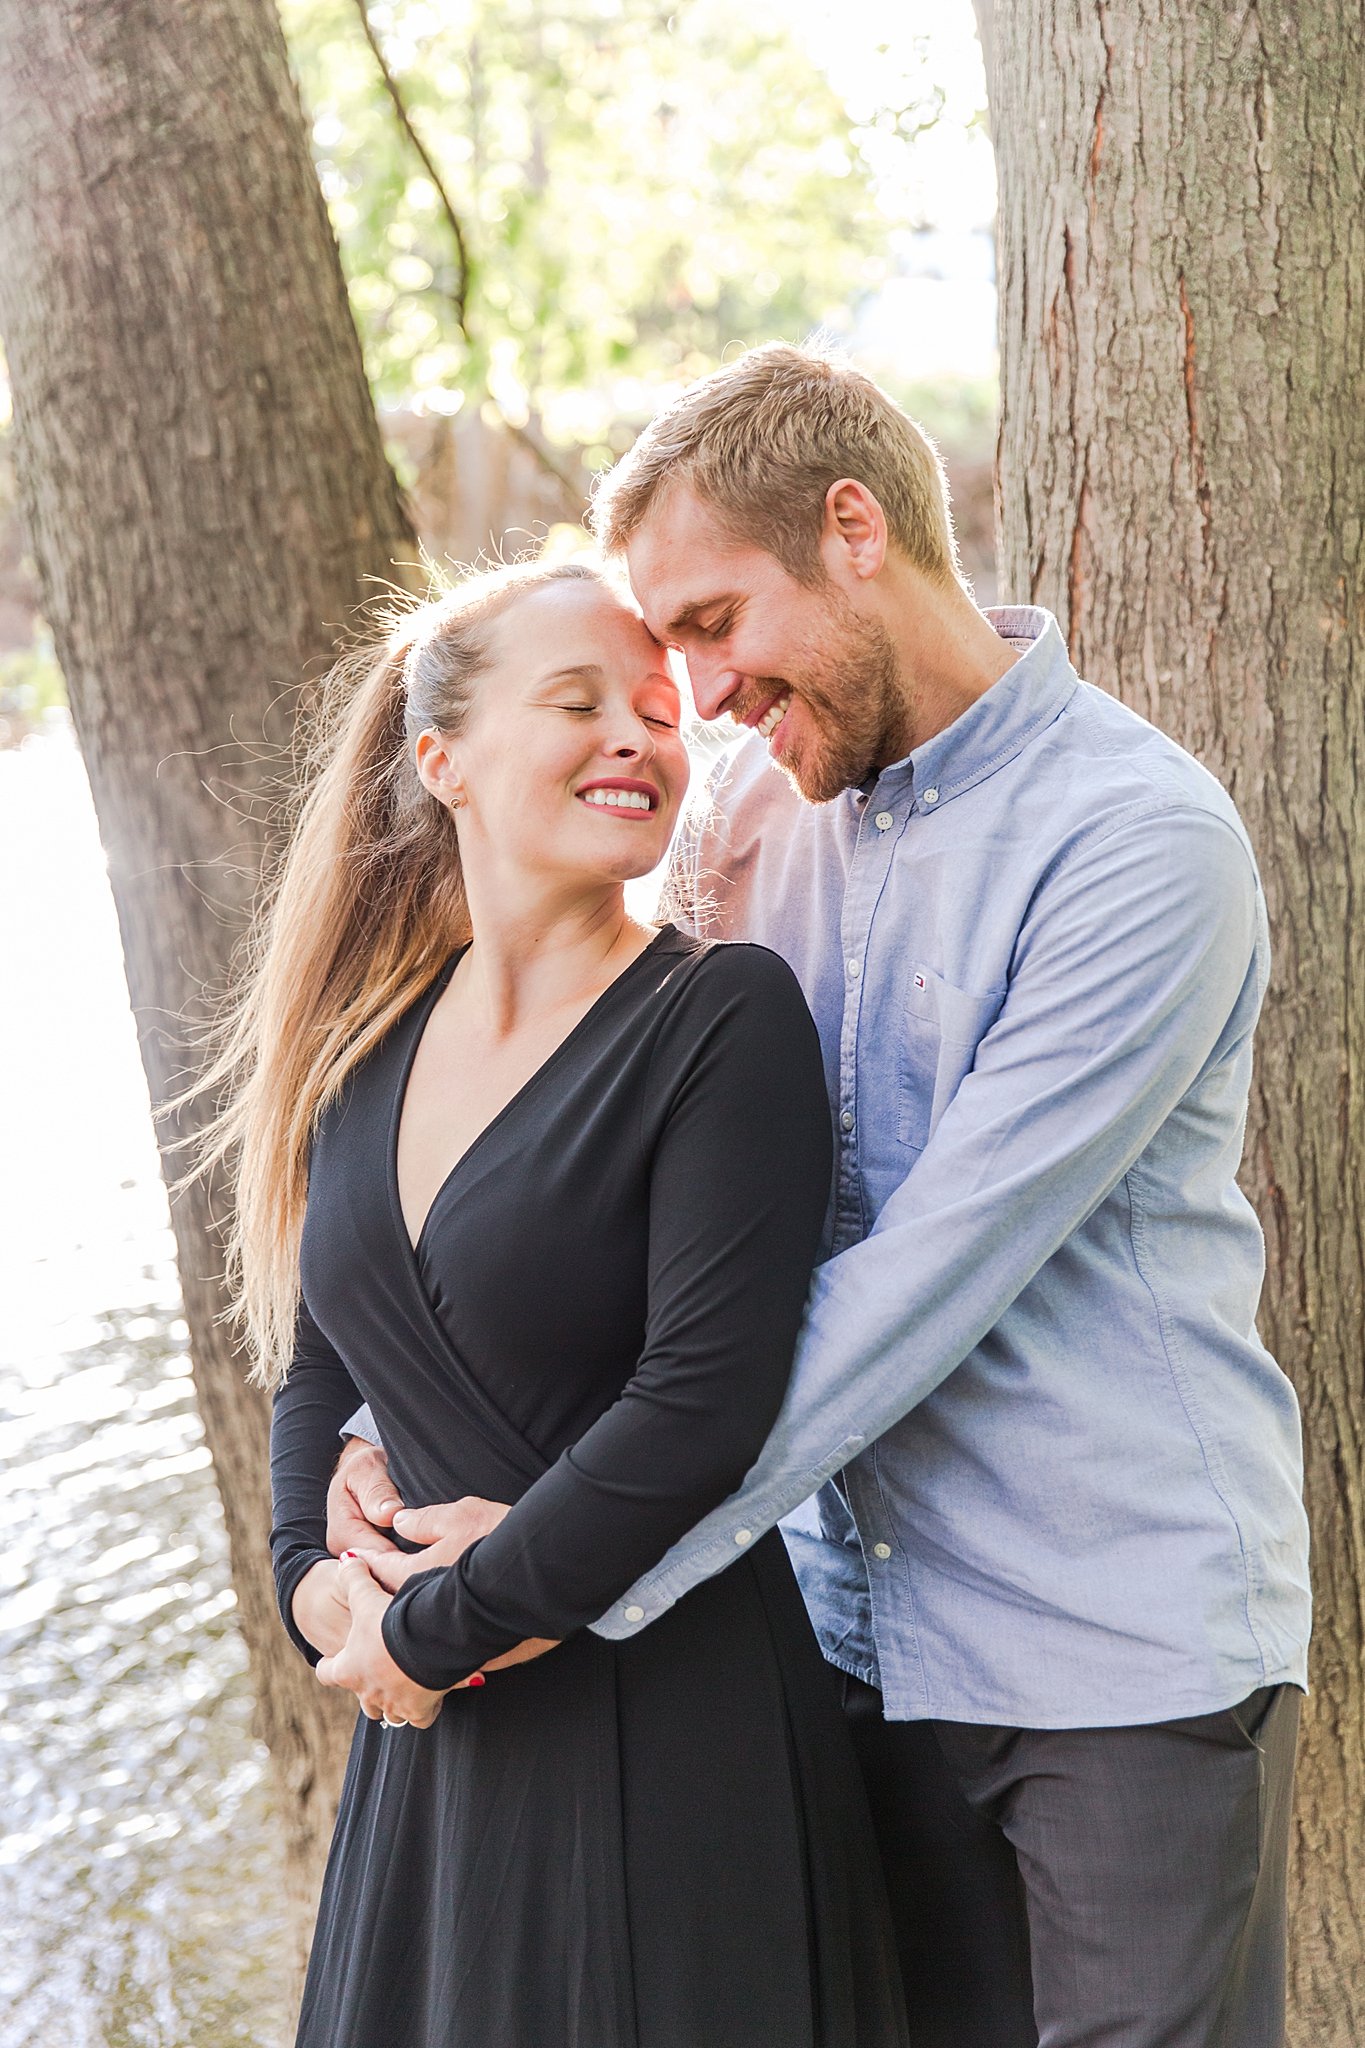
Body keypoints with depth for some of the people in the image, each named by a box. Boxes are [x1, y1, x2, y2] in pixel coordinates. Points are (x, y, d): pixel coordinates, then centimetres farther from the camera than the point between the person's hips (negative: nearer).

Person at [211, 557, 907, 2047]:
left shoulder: (722, 1016, -13)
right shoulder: (374, 1048, 6)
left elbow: (703, 1400, -20)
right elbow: (319, 1359, 14)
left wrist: (434, 1629, -14)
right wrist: (314, 1576, -4)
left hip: (671, 1729, -5)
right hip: (434, 1733, 6)